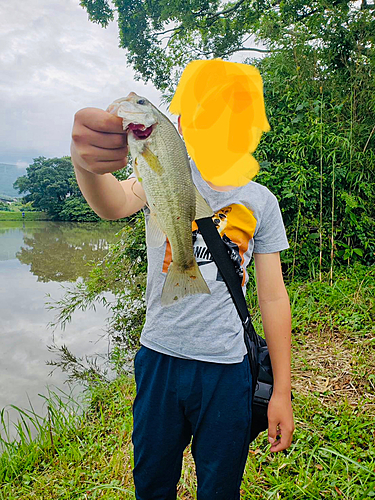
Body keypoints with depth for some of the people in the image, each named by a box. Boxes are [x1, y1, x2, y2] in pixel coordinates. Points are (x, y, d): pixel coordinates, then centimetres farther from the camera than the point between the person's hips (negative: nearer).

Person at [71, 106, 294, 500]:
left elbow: (273, 296, 1)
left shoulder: (261, 201, 1)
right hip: (159, 358, 0)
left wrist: (282, 392, 0)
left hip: (227, 367, 1)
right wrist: (86, 162, -49)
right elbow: (115, 204, -25)